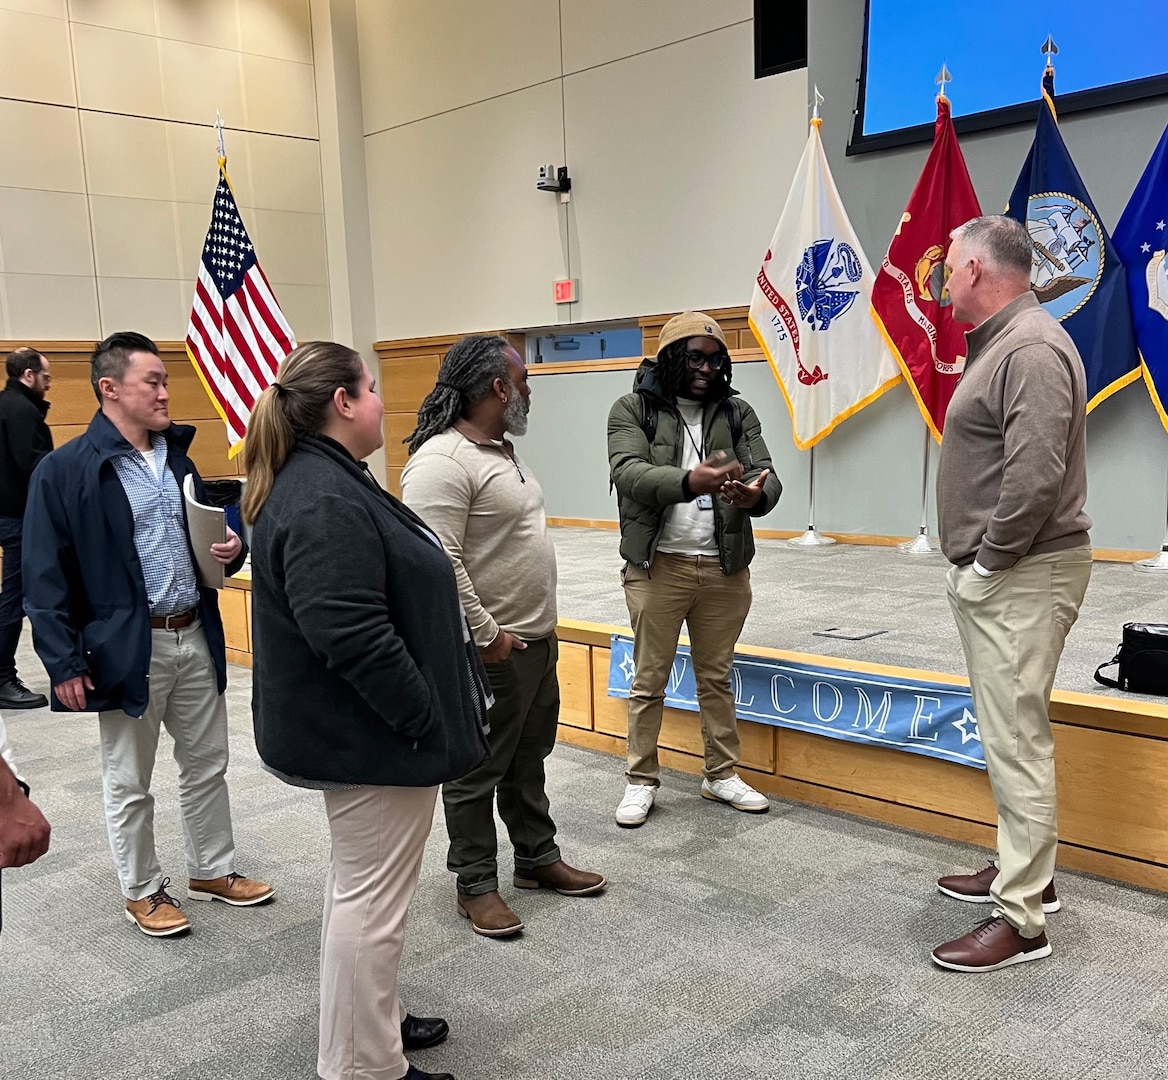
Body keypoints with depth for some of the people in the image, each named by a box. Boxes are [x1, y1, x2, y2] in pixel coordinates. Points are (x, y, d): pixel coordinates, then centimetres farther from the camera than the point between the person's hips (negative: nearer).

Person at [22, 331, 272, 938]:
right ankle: (142, 891, 28)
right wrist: (64, 664, -14)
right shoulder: (64, 470, -11)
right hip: (126, 647, -6)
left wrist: (230, 551, -3)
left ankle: (213, 870, 34)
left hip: (195, 637, 6)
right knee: (129, 782, 10)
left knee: (207, 765, 17)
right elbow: (45, 578, -10)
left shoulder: (176, 455, 9)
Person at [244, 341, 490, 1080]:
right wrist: (424, 718, -21)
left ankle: (373, 1017, 39)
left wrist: (424, 709, 19)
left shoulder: (326, 483, 10)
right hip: (368, 733, -11)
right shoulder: (325, 504, -25)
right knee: (372, 894, 2)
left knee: (364, 880, 22)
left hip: (355, 726, 11)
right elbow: (351, 635, -31)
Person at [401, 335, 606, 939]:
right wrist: (486, 635, -21)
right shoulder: (442, 461, -21)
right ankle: (475, 886, 20)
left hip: (537, 639, 10)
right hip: (489, 651, -10)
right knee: (477, 773, 6)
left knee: (529, 761, 21)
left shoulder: (503, 451, 12)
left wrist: (539, 627, 18)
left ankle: (538, 859, 36)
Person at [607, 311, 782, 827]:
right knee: (649, 680, 7)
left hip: (725, 567, 3)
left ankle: (721, 775, 28)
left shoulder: (737, 413, 7)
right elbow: (629, 473, -19)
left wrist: (756, 495, -28)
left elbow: (767, 475, -2)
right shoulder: (633, 410, -2)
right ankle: (641, 780, 20)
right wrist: (688, 481, -37)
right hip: (658, 566, -3)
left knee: (716, 676, 15)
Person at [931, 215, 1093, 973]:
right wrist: (979, 564, 12)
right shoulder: (1002, 342, 15)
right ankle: (1025, 872, 32)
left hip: (1021, 577, -10)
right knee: (1012, 733, 18)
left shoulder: (1032, 348, -17)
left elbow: (1037, 477, -26)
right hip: (998, 573, 11)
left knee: (1017, 740, -6)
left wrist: (989, 563, -17)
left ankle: (1022, 921, 2)